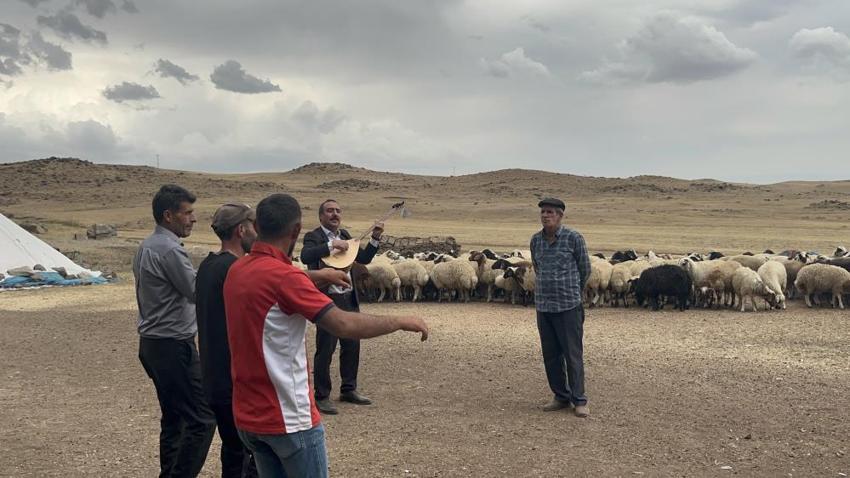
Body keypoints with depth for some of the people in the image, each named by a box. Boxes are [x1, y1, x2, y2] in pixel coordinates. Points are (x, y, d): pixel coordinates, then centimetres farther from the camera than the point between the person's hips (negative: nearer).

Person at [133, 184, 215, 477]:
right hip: (173, 346, -10)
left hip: (153, 343, 10)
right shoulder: (170, 250, -18)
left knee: (173, 417, 16)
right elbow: (198, 293, -15)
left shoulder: (147, 246, 12)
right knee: (202, 418, -7)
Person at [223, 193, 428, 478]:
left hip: (248, 415, 8)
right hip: (289, 418, -8)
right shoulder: (283, 276, -21)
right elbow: (344, 325, -26)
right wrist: (401, 322, -15)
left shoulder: (237, 271, 3)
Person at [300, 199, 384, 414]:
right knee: (325, 350, -1)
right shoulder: (313, 237, -8)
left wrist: (375, 238, 2)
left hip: (349, 299, 7)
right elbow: (305, 256, -29)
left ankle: (348, 389, 29)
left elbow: (363, 259, 15)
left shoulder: (344, 235, 13)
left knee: (352, 346, 14)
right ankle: (322, 397, 9)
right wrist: (331, 245, -35)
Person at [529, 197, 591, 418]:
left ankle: (579, 401, 7)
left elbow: (585, 269, 5)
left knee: (573, 355, -2)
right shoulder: (536, 240, 7)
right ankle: (561, 397, 21)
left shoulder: (573, 238, -6)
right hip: (543, 306, 5)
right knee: (550, 355, 9)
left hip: (568, 306, -5)